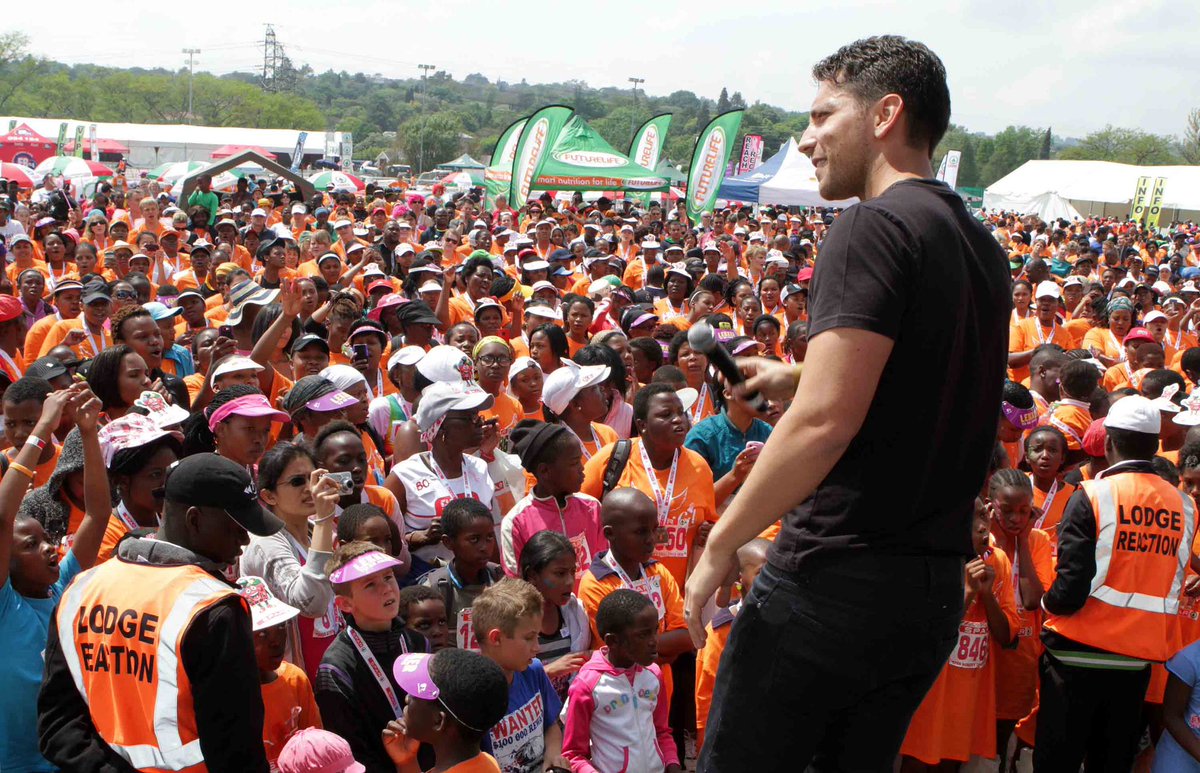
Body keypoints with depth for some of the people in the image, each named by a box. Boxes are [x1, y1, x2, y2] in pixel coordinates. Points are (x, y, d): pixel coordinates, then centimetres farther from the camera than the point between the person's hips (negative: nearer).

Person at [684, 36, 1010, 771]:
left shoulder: (874, 226, -14)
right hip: (935, 592, 8)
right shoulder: (981, 246, 12)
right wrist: (798, 381, 22)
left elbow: (825, 420, -23)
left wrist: (720, 545, -13)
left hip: (837, 580, -8)